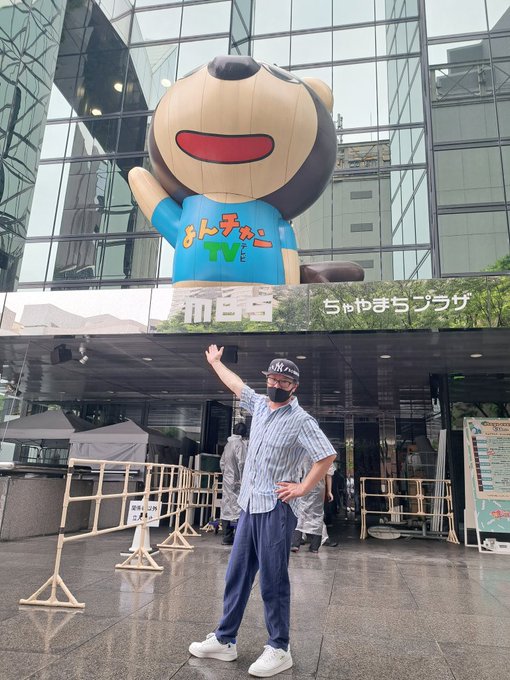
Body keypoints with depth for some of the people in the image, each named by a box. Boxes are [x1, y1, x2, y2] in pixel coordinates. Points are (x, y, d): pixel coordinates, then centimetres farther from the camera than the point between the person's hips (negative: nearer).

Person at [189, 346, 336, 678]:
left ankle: (279, 650, 15)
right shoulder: (260, 404, 9)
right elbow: (237, 385, 26)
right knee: (237, 575, 13)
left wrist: (303, 488, -14)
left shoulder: (301, 420, -11)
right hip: (249, 506, 7)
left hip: (276, 510, -7)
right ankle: (225, 641, 26)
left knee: (273, 582, 0)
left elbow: (328, 455, -16)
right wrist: (216, 362, 39)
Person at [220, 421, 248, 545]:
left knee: (226, 508, 10)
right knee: (238, 508, -4)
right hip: (236, 482, -8)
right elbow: (242, 463, -18)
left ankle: (227, 537, 17)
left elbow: (222, 462, 17)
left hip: (227, 480, 8)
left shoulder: (228, 444, 11)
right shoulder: (241, 444, -12)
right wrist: (243, 480, -13)